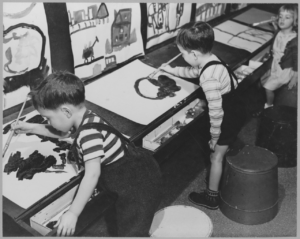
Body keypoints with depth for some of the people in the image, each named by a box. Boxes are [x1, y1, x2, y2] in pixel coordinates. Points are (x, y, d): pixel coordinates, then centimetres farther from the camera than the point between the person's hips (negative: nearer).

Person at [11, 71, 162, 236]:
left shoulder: (89, 131, -23)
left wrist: (73, 213, -22)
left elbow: (92, 175, -27)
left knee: (131, 232, -17)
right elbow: (63, 133, 32)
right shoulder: (82, 120, 8)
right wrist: (32, 128, 33)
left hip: (135, 183, -10)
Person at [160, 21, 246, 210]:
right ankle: (220, 182, 47)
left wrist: (214, 137, -17)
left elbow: (216, 112, -30)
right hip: (235, 111, 9)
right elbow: (193, 71, 19)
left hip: (229, 118, -9)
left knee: (216, 157, 8)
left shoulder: (209, 79, -35)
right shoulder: (210, 59, -4)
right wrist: (172, 70, 28)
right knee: (221, 153, 26)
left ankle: (211, 197, 26)